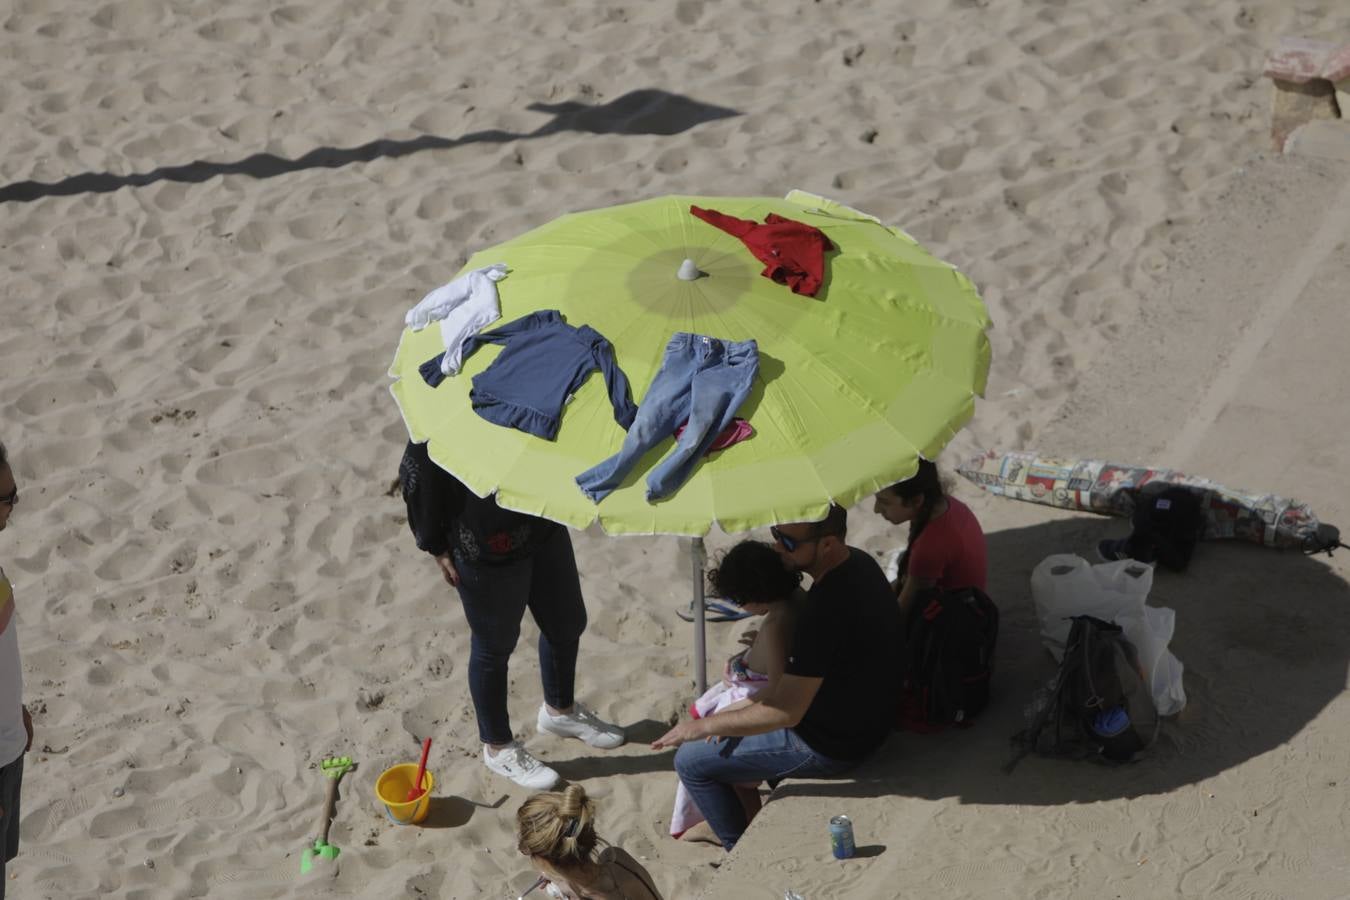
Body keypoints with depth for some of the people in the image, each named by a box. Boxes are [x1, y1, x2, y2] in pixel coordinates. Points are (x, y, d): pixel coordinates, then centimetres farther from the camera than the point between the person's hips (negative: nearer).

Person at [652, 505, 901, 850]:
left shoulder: (825, 608, -34)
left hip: (830, 745, -10)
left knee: (690, 761, 1)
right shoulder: (859, 563, -4)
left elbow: (787, 711, -30)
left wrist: (703, 726, -21)